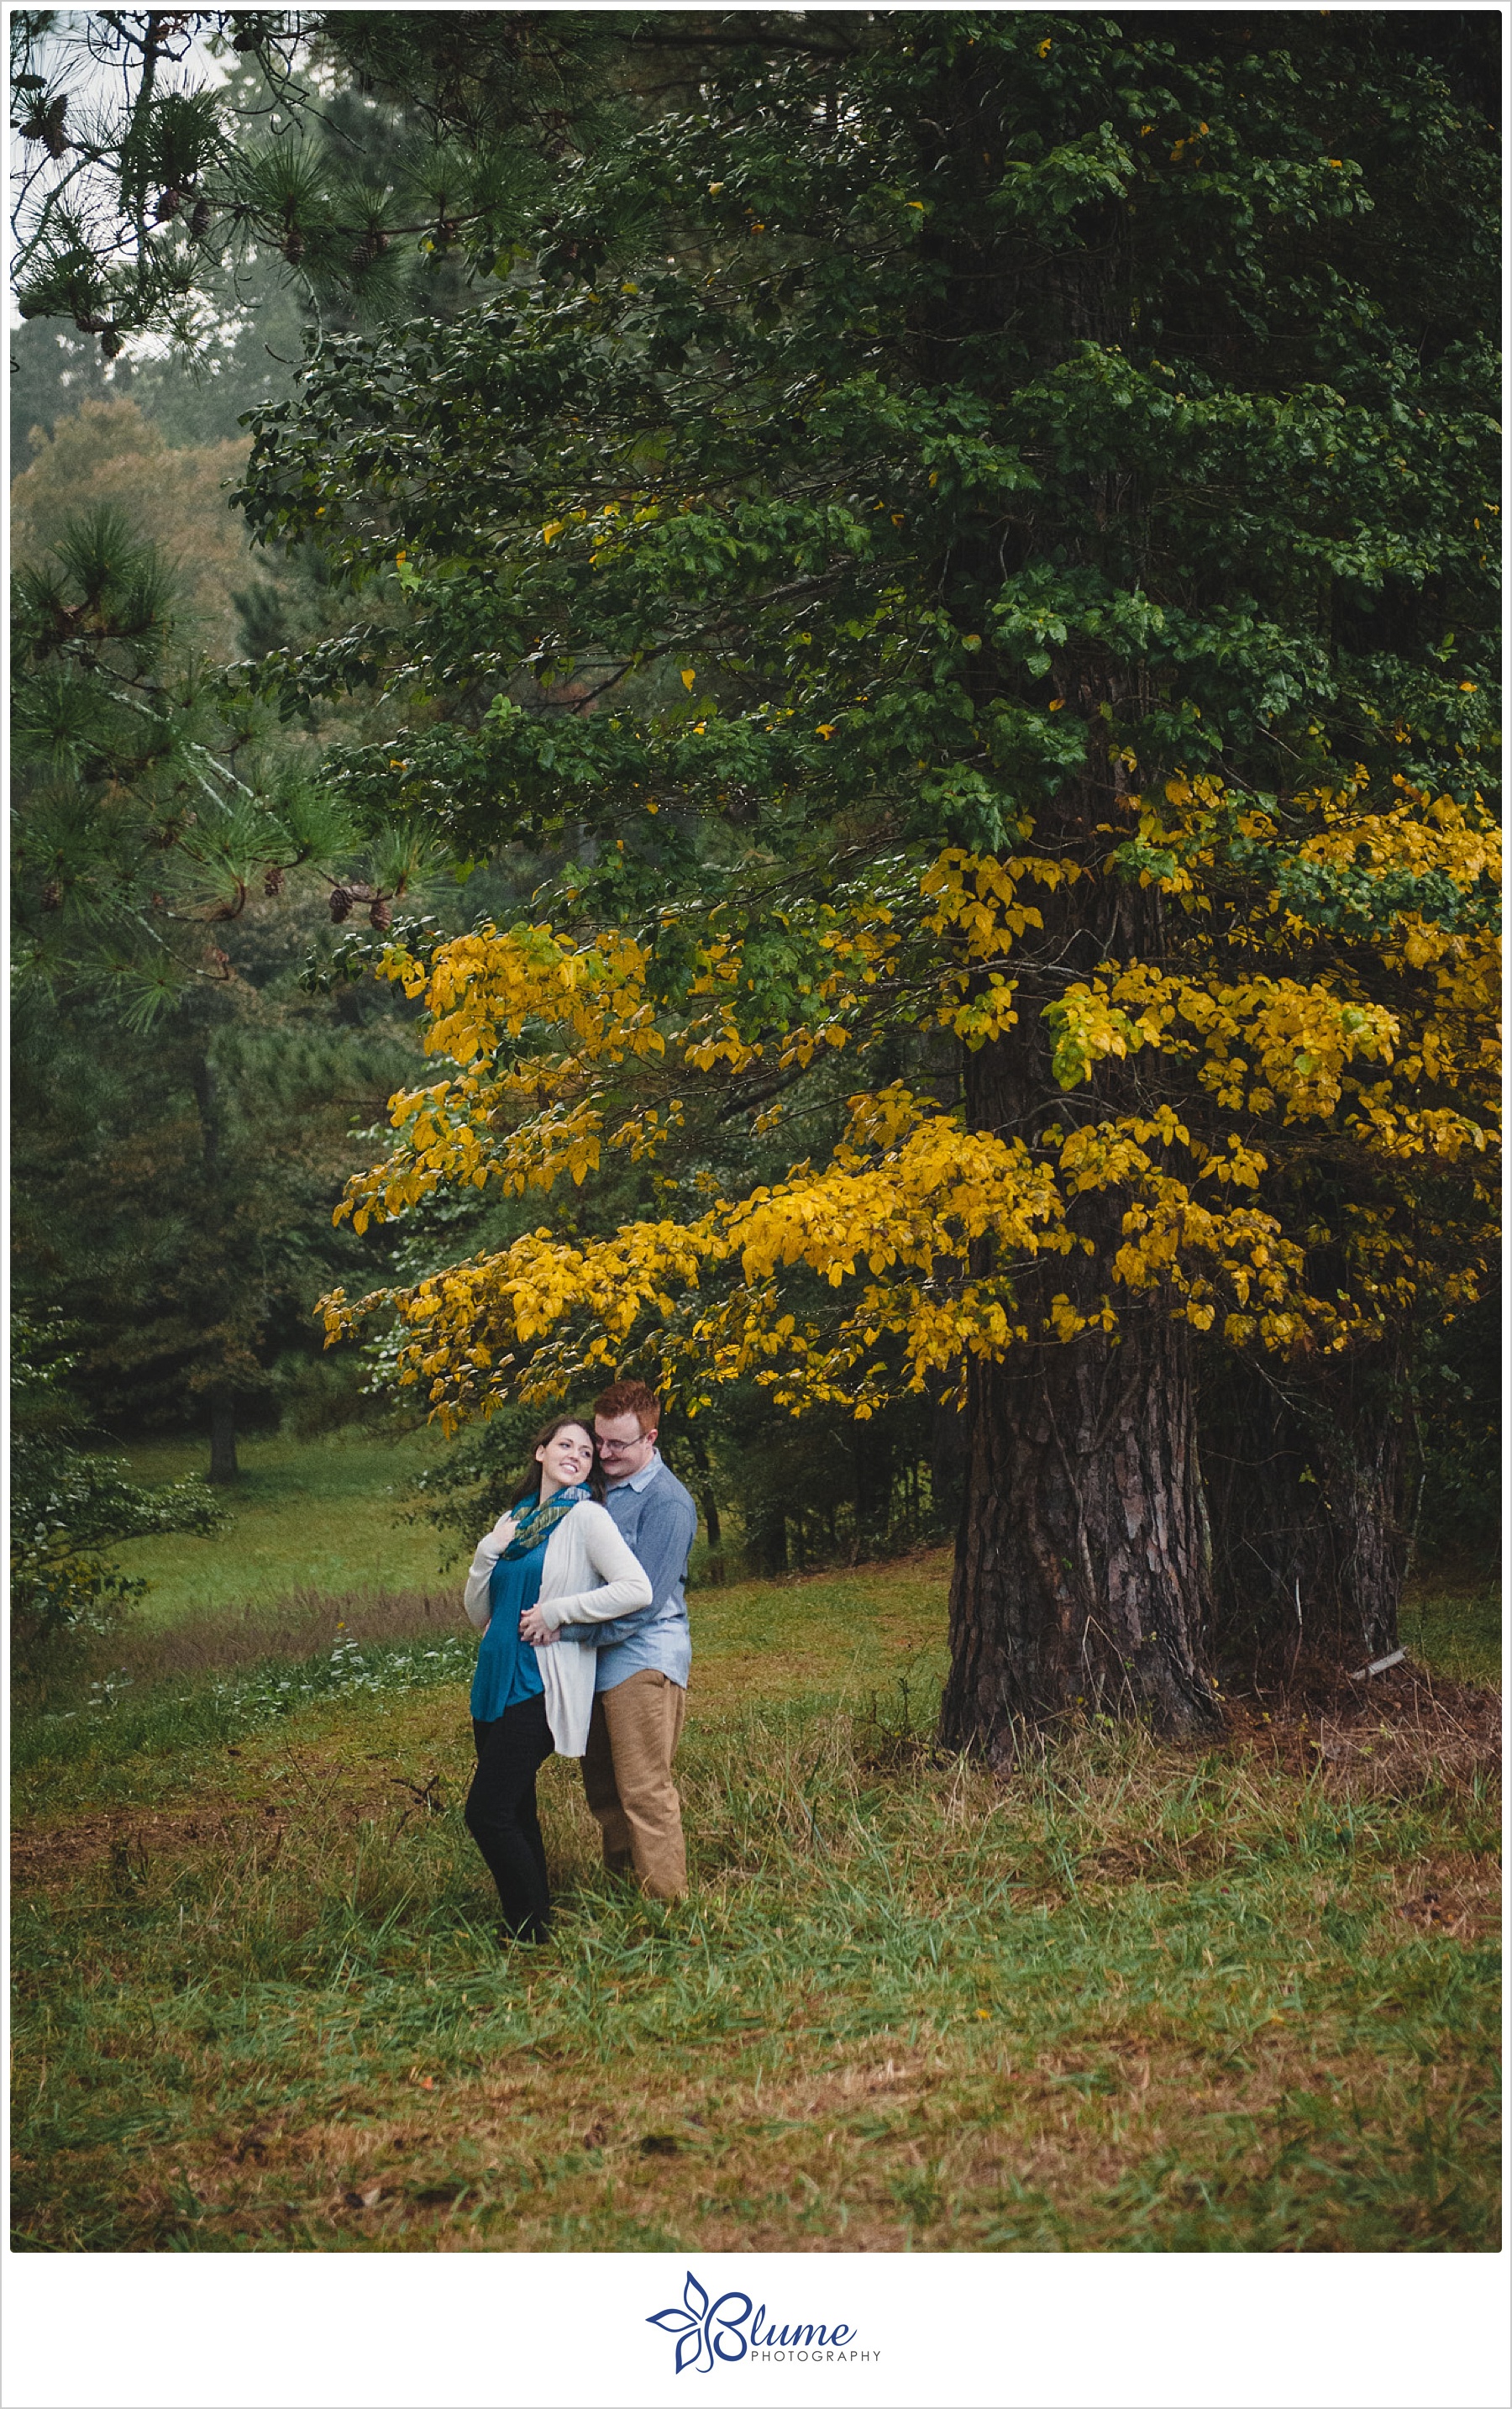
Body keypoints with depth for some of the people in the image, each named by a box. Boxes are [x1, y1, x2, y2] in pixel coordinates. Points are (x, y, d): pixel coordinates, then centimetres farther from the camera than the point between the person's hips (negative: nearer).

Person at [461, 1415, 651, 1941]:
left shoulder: (586, 1517, -6)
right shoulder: (514, 1519, 14)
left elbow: (636, 1590, -19)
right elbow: (478, 1612, 14)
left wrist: (556, 1610, -16)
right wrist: (488, 1551, -2)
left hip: (540, 1686, -7)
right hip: (497, 1680, 7)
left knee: (488, 1814, -11)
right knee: (513, 1814, 11)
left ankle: (535, 1935, -1)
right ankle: (522, 1929, 21)